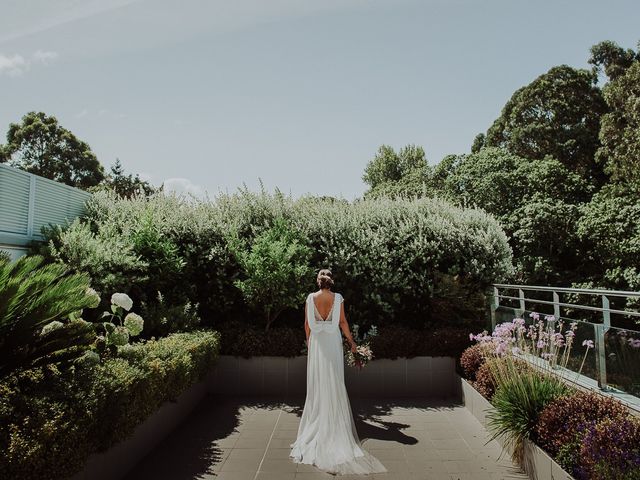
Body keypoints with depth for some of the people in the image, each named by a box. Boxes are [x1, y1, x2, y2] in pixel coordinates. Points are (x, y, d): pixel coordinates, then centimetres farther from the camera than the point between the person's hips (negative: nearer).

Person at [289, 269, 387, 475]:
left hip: (316, 342, 1)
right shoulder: (338, 298, -7)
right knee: (335, 383, 7)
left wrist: (308, 340, 16)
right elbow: (343, 323, -4)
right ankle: (335, 424, 13)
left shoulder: (310, 298, -4)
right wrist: (351, 341, 8)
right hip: (333, 341, -1)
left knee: (317, 383, 10)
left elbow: (307, 323, 1)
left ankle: (317, 422, 19)